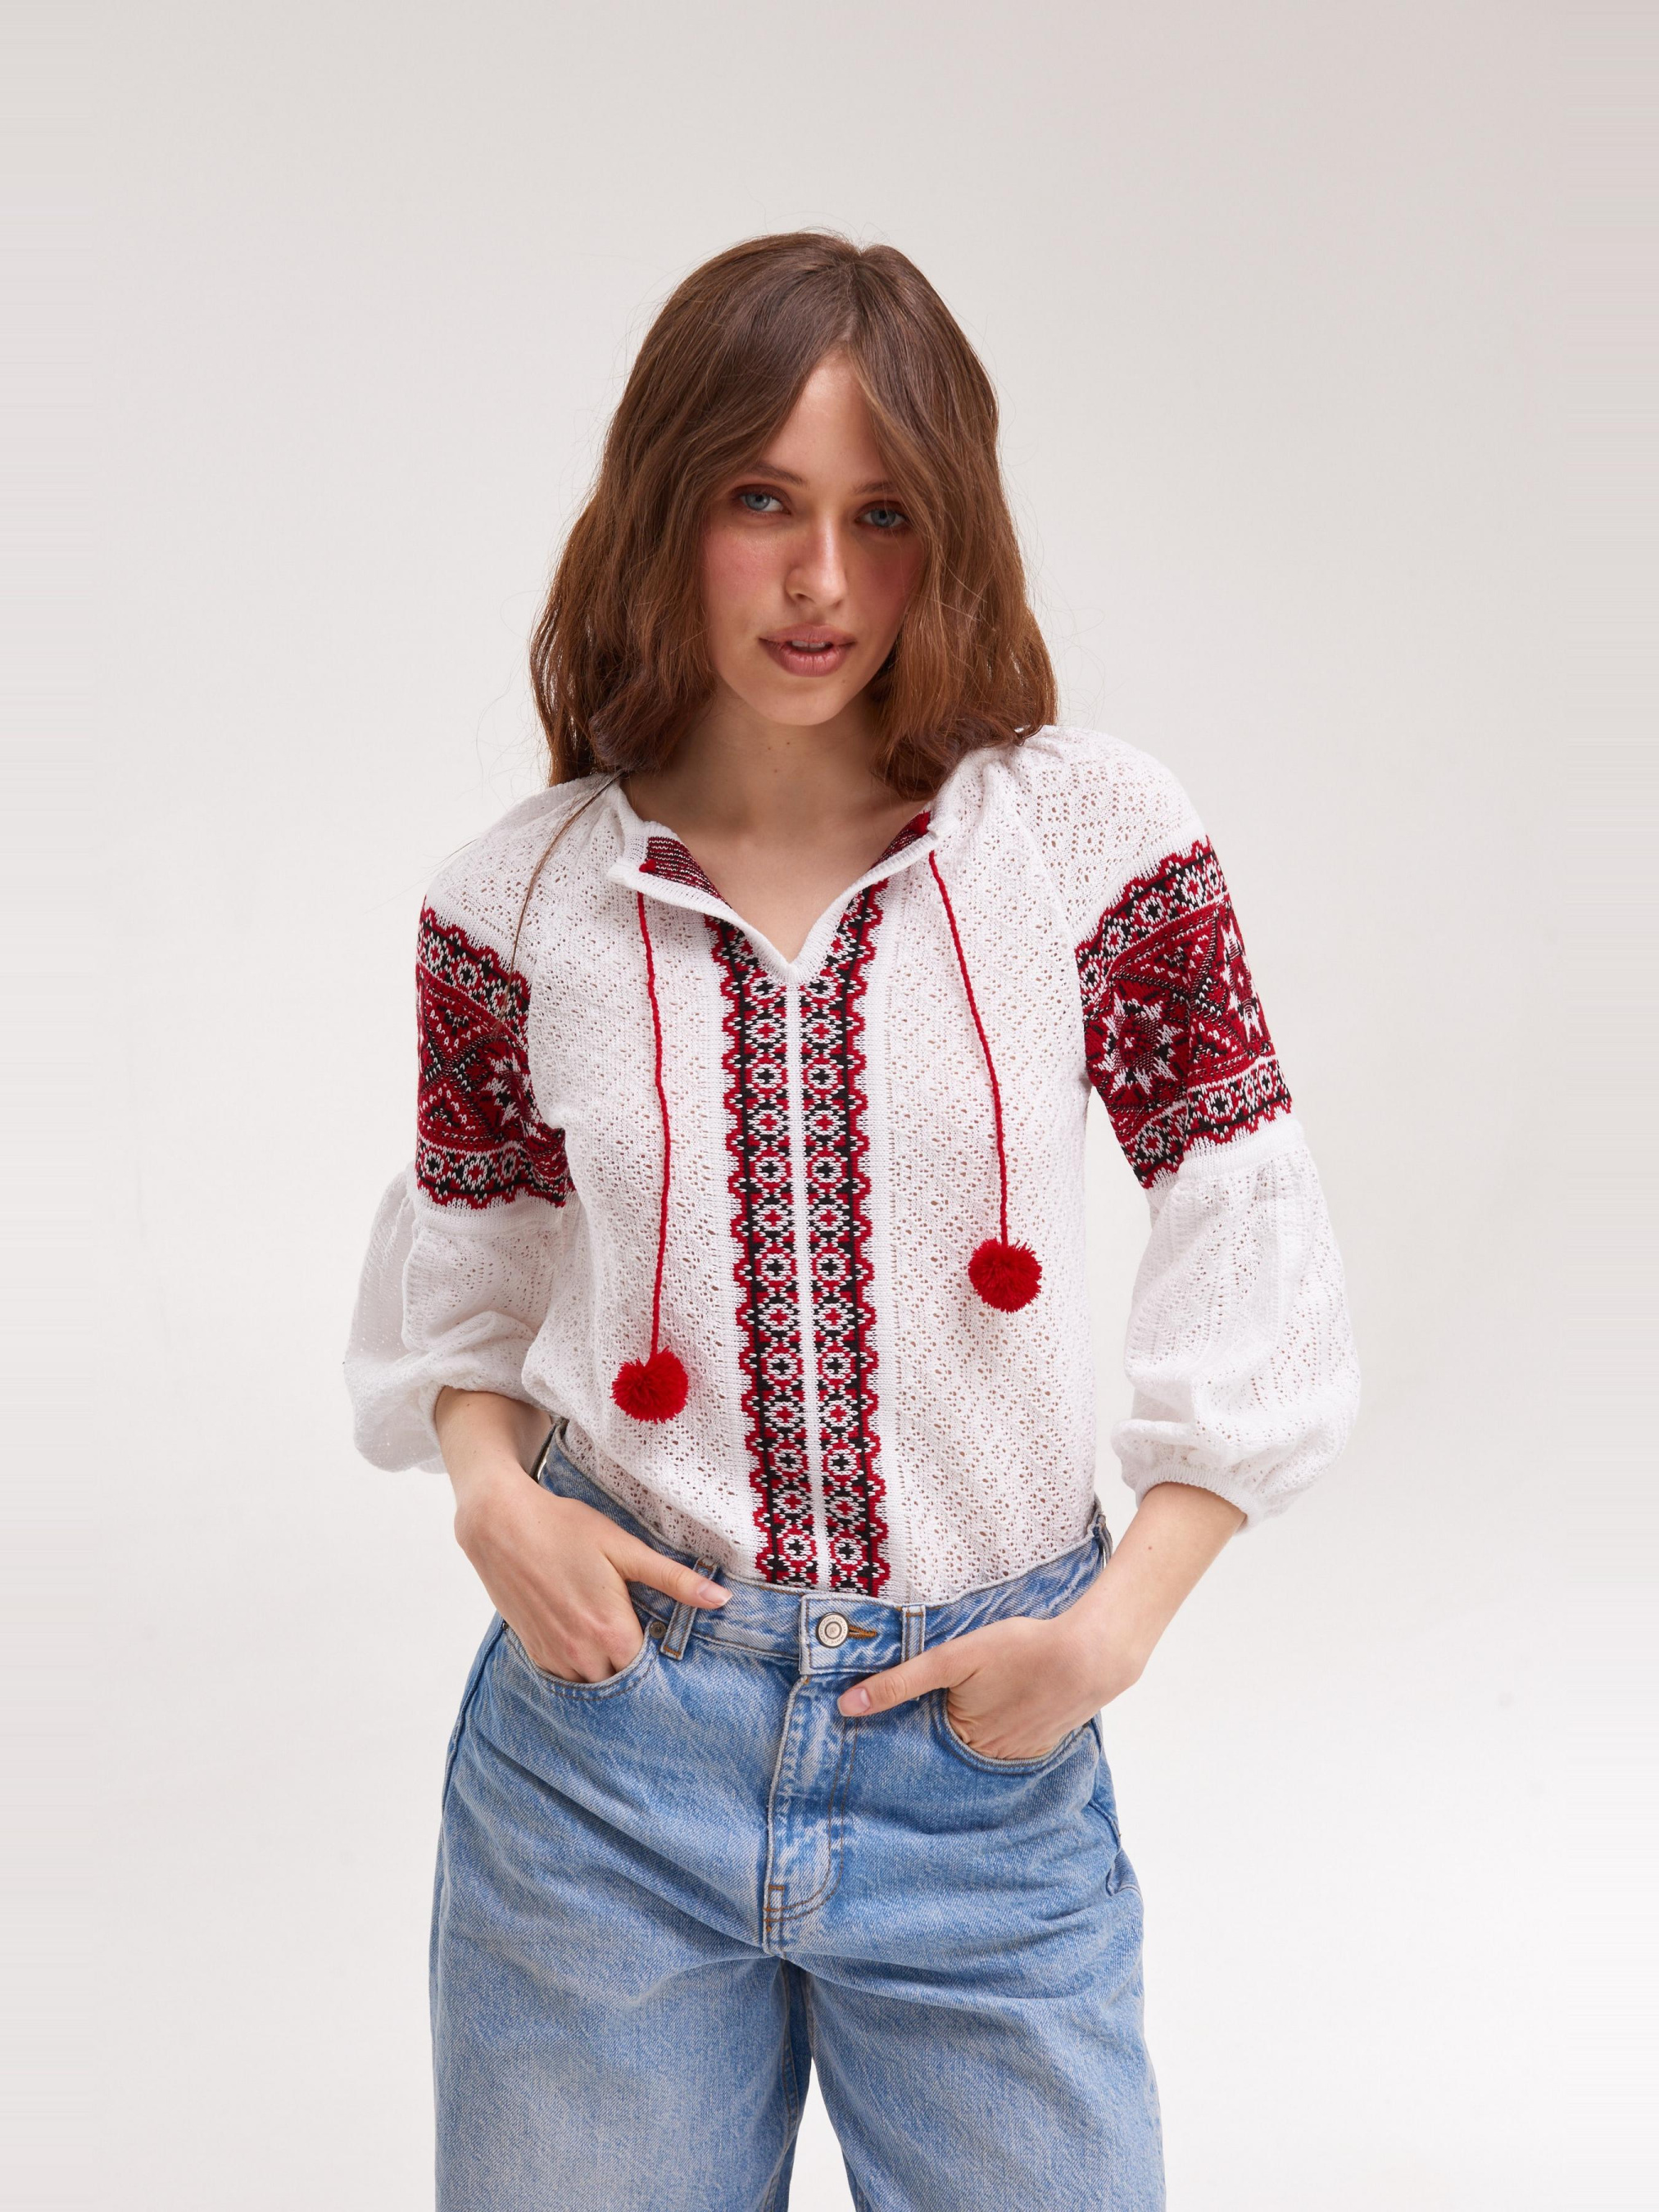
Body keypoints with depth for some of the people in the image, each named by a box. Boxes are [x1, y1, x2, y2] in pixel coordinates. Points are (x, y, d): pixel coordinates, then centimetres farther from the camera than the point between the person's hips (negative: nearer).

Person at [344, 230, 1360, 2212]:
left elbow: (1260, 1280, -2)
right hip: (608, 1730, 1)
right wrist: (489, 1492, -7)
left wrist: (1121, 1620, -9)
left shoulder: (1099, 839, -6)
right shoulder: (521, 907, -2)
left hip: (984, 1758, 0)